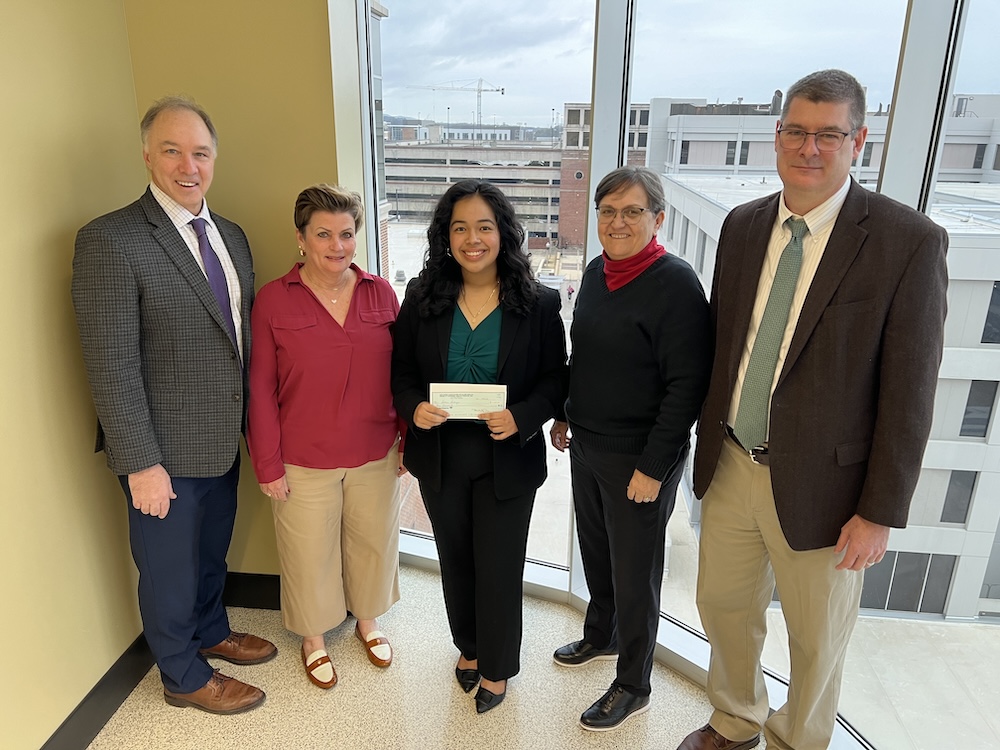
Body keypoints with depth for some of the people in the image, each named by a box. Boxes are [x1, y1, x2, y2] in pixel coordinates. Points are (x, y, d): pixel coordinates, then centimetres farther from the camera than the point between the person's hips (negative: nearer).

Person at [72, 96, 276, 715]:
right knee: (170, 571, 15)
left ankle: (212, 633, 52)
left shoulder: (231, 236, 5)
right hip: (165, 454, -6)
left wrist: (253, 422, 10)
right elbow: (112, 366, -19)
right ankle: (185, 677, 39)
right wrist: (141, 464, -19)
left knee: (212, 554, 26)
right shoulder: (109, 241, -18)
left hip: (224, 440, 7)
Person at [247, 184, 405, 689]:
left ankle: (367, 620, 47)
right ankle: (314, 638, 41)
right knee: (310, 554, 14)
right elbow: (261, 389, -6)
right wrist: (268, 464, -7)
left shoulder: (381, 293, -2)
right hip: (304, 462, -2)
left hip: (376, 456, 3)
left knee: (374, 543, 19)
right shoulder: (273, 300, -8)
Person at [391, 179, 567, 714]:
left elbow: (554, 379, -5)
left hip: (507, 460, -2)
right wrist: (414, 408, -19)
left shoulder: (539, 304, -9)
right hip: (440, 456, 3)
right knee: (455, 561, 21)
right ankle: (469, 648, 48)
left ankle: (497, 668, 37)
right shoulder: (422, 298, -4)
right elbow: (401, 371, 2)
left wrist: (521, 417, -23)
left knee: (499, 568, 11)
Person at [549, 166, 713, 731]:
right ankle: (602, 636, 49)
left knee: (634, 572, 9)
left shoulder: (675, 283, -19)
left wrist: (653, 467, -20)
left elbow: (688, 385, -21)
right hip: (587, 446, 7)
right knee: (595, 550, 23)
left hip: (638, 458, -7)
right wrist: (565, 415, 16)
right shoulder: (598, 271, 4)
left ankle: (634, 686, 31)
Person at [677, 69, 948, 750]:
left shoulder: (909, 240, -13)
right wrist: (710, 443, 11)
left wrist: (881, 513, -11)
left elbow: (908, 391, -13)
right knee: (724, 608, 22)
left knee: (817, 641, 17)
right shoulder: (743, 225, 2)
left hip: (818, 486, -4)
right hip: (730, 466, 5)